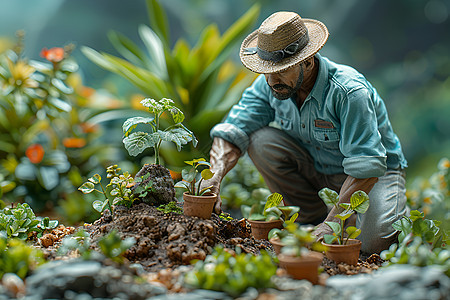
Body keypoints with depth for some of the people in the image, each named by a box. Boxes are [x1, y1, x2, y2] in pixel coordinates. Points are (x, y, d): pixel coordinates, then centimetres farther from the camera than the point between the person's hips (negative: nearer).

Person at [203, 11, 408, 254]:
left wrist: (331, 224, -39)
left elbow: (366, 168, -34)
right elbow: (232, 133, -16)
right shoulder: (269, 84, -14)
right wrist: (214, 177, -35)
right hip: (316, 169, 5)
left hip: (375, 172, -5)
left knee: (373, 242, -31)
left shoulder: (350, 92, -32)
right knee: (261, 140, -19)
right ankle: (311, 218, -2)